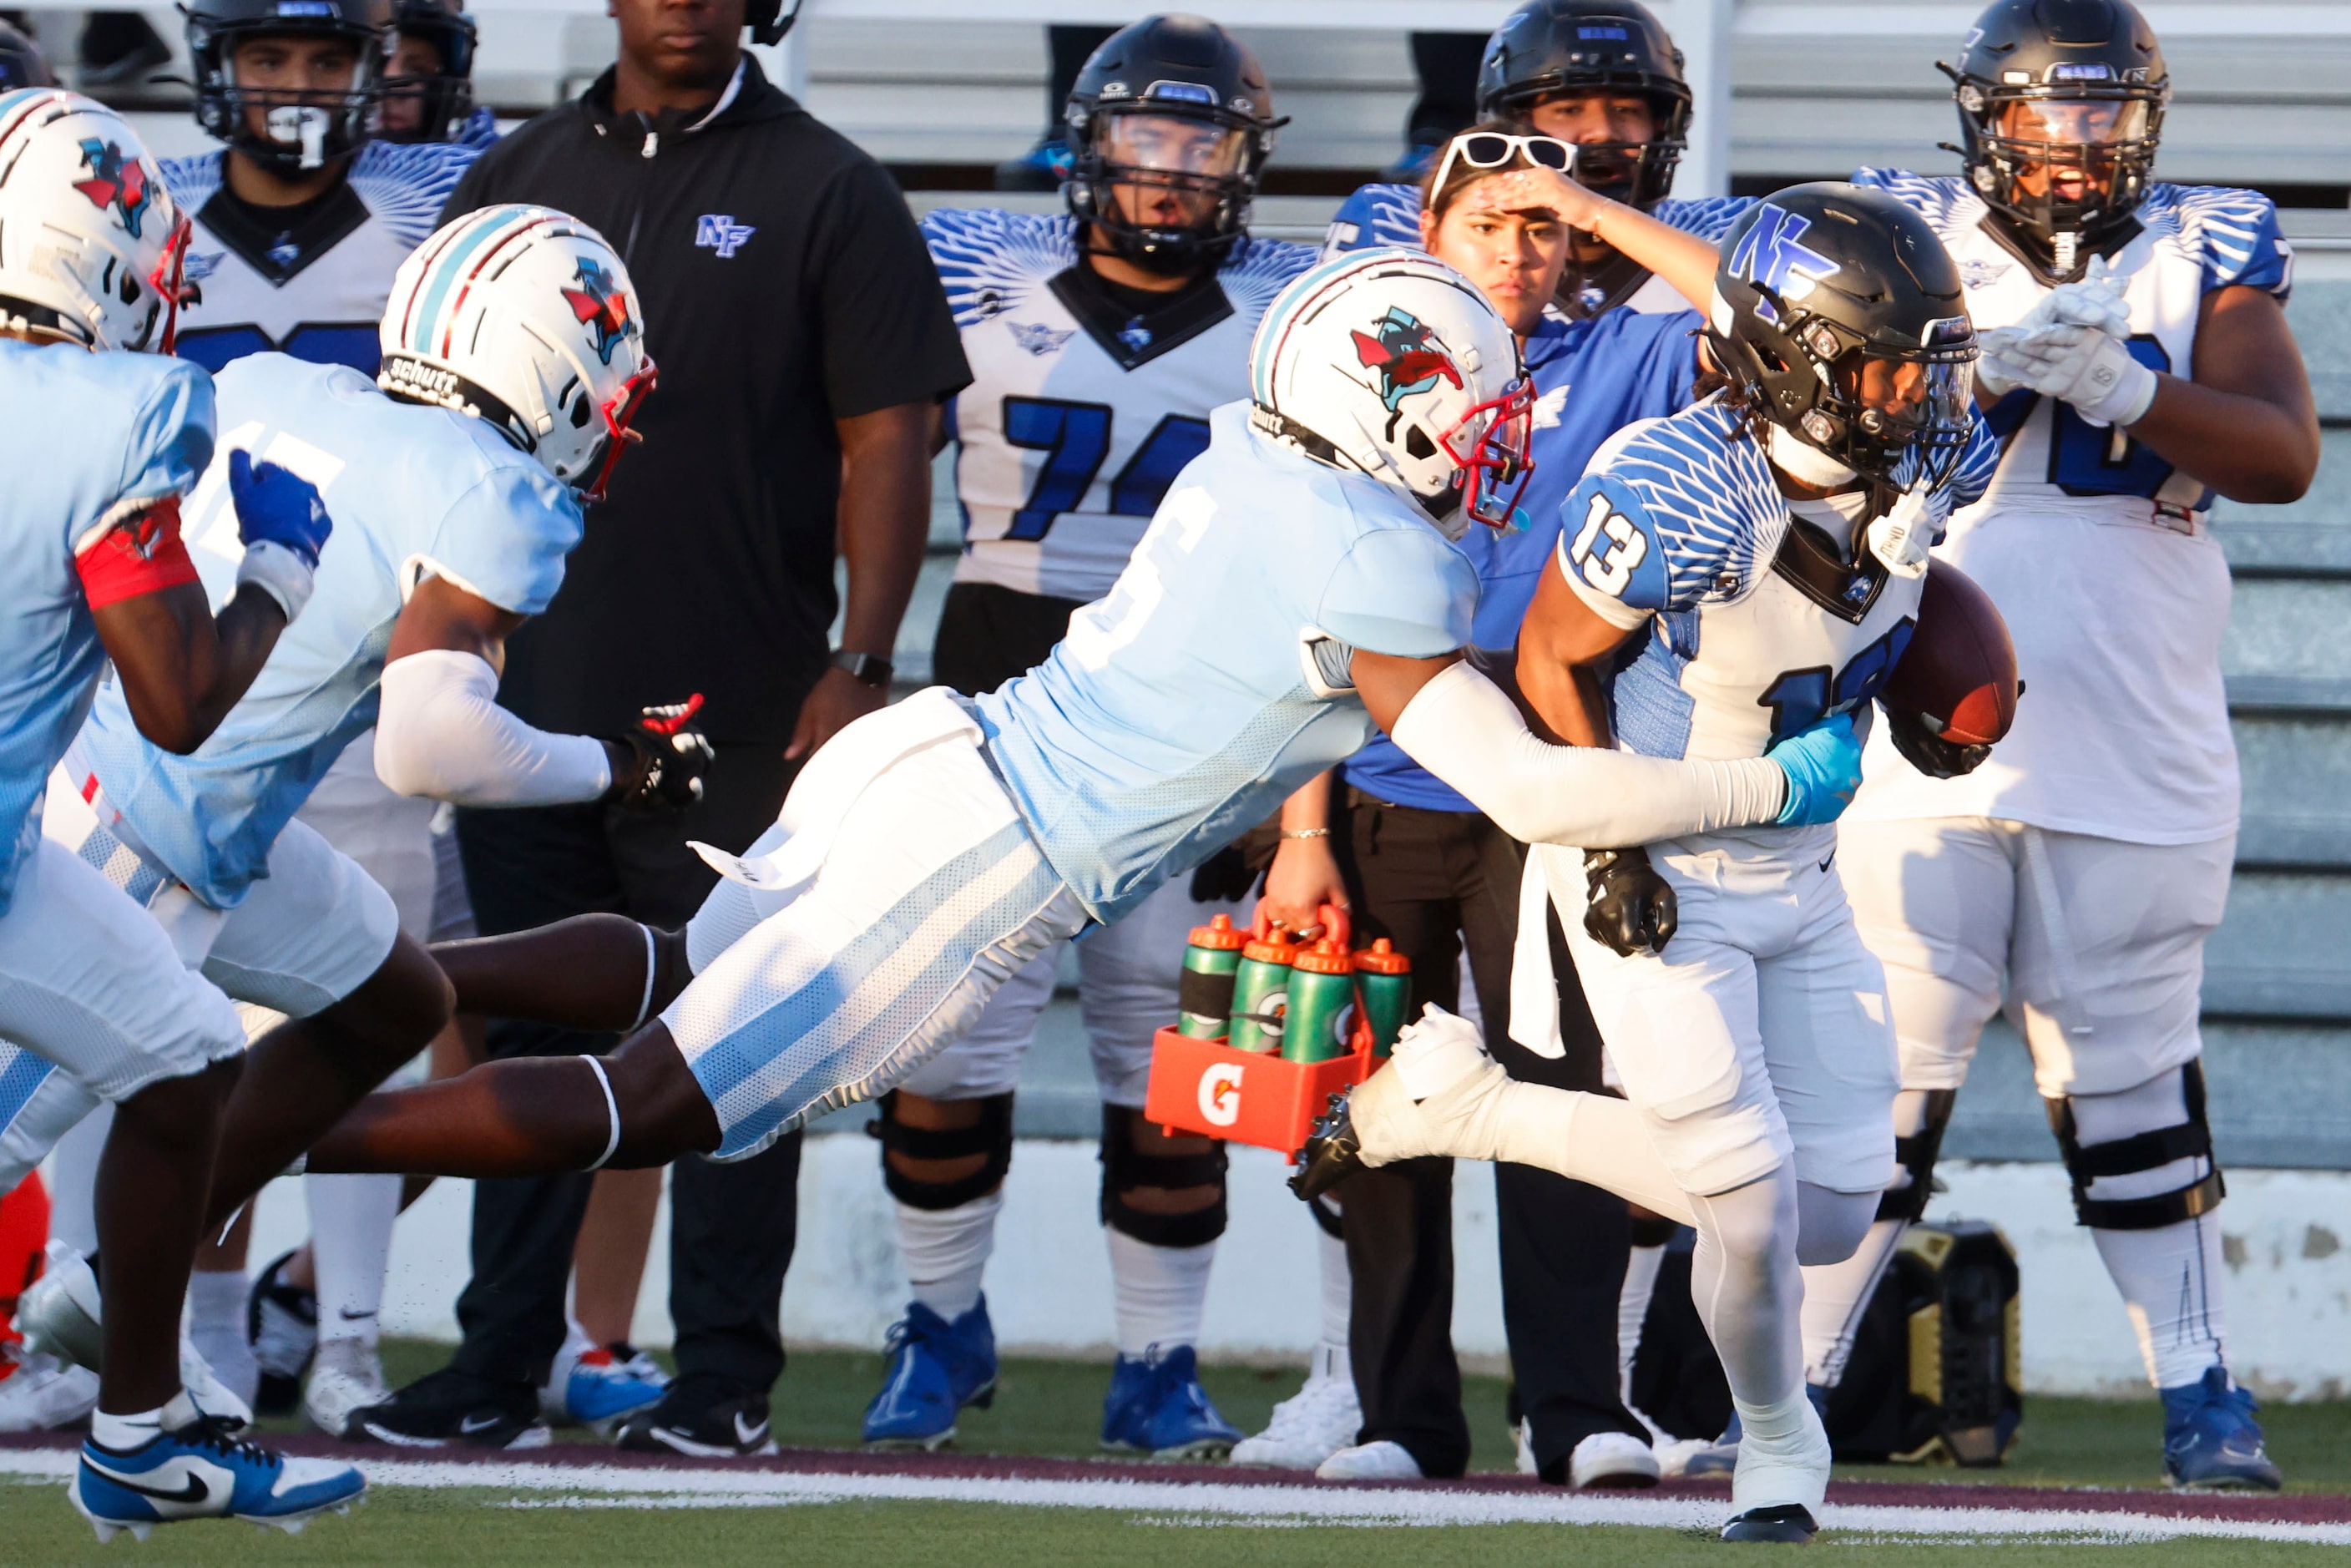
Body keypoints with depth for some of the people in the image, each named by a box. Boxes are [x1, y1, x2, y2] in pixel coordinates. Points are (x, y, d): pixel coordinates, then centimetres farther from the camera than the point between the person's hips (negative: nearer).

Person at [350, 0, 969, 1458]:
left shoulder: (827, 193, -1)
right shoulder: (519, 177, 12)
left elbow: (888, 444, -5)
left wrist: (860, 664, -12)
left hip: (740, 716, -4)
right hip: (532, 701, 4)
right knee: (530, 1042, 10)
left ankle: (727, 1375, 5)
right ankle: (503, 1356, 17)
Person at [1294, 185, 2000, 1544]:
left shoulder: (1925, 463, -12)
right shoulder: (1681, 492, -30)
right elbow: (1552, 660, -16)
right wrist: (1610, 838, -18)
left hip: (1801, 870, 7)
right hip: (1658, 876, -7)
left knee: (1831, 1214, 3)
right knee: (1749, 1199, -11)